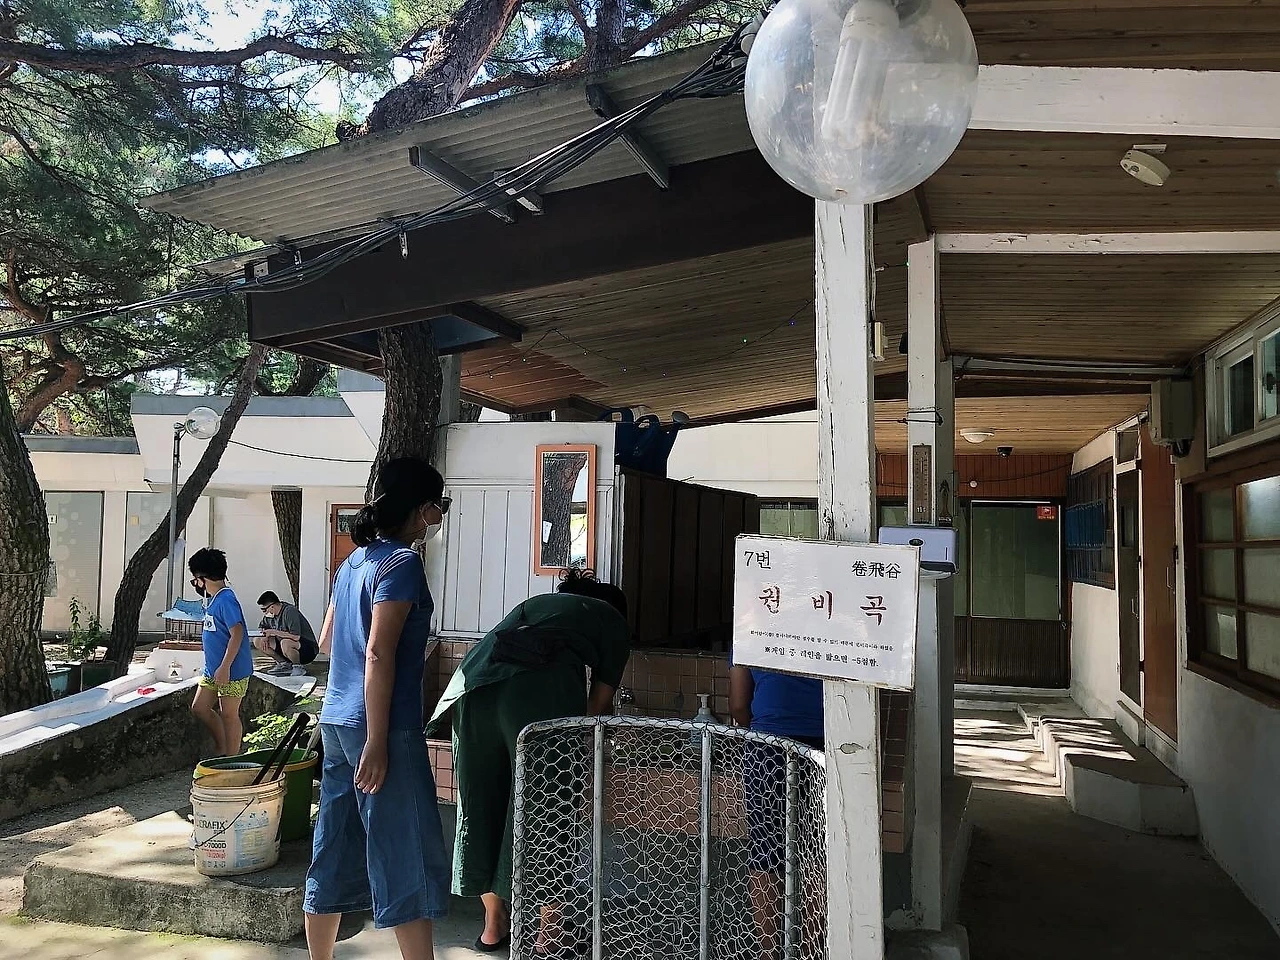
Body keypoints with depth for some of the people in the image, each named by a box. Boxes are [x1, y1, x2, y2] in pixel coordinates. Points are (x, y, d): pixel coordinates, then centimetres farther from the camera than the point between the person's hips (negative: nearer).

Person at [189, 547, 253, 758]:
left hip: (232, 669, -10)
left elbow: (237, 634, -24)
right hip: (213, 669, 10)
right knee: (199, 708, 14)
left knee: (228, 714, -1)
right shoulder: (212, 598, 11)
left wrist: (224, 667, -26)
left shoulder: (226, 599, -18)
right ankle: (222, 751, 25)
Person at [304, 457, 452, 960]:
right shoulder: (402, 562, -12)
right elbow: (378, 655, -20)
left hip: (336, 720, 9)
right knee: (411, 857, -2)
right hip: (382, 726, -9)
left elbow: (326, 640, 22)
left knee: (335, 852, 14)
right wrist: (377, 743, -20)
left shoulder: (355, 560, 13)